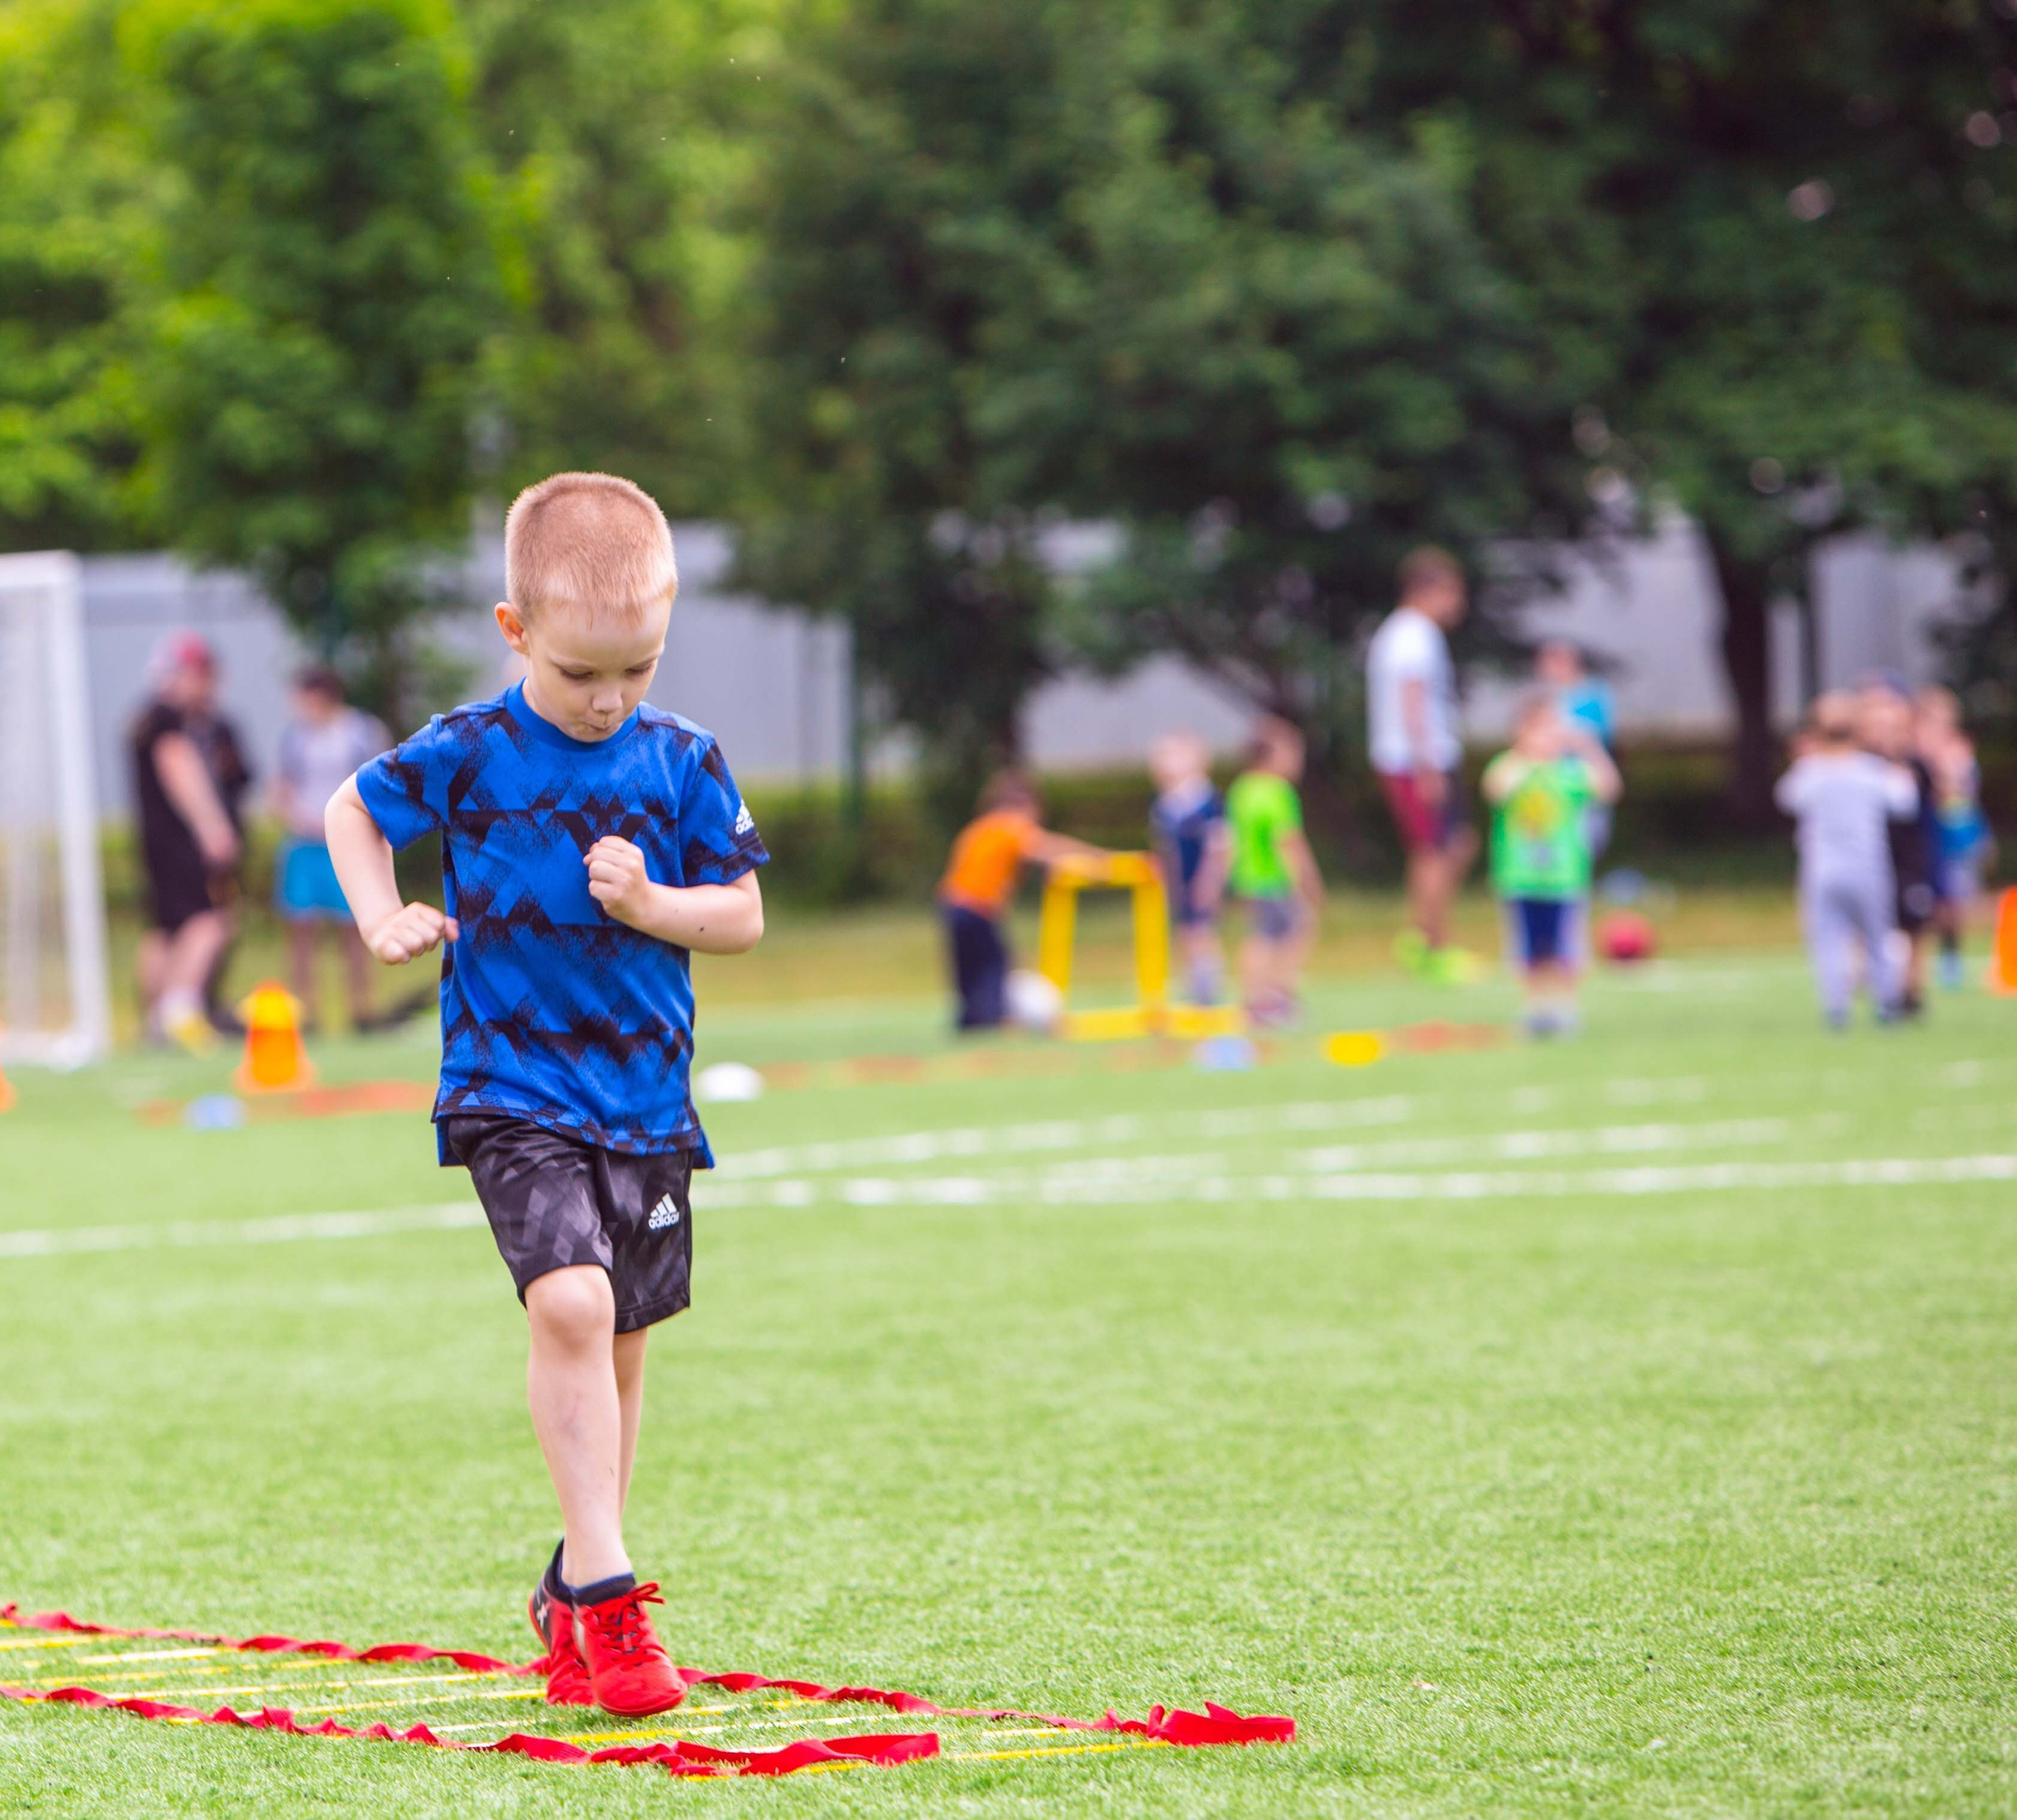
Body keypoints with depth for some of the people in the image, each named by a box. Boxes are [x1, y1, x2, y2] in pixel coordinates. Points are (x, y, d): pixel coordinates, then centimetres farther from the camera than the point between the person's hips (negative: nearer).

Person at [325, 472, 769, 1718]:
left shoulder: (684, 765, -1)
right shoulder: (467, 756, -7)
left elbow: (743, 917, 3)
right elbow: (353, 808, 11)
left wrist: (652, 903, -15)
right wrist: (385, 919, -5)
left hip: (645, 1094, 4)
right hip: (512, 1089, -4)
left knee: (621, 1343, 12)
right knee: (571, 1304, -23)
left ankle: (577, 1592, 29)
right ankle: (608, 1592, -22)